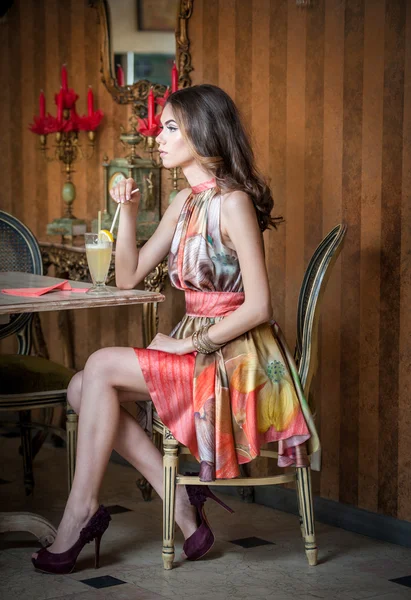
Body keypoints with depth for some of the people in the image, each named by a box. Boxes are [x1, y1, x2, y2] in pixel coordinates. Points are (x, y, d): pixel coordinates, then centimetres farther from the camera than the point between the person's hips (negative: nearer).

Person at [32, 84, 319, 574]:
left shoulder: (232, 203, -16)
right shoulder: (184, 202, 10)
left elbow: (258, 307, -20)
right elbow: (128, 278, 12)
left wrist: (191, 344, -15)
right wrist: (127, 214, 0)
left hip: (234, 357, -8)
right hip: (195, 348, 8)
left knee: (101, 365, -19)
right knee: (82, 389, -7)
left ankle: (82, 509, -7)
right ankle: (180, 501, -4)